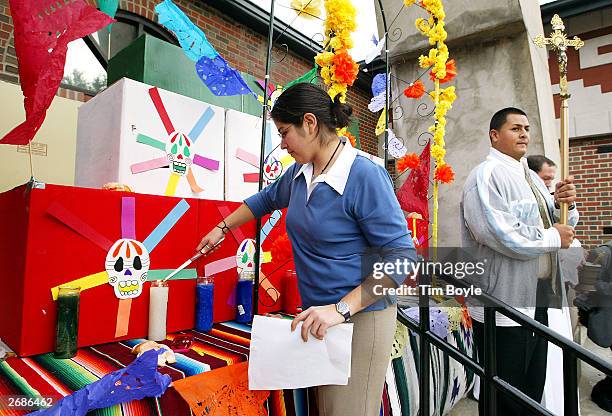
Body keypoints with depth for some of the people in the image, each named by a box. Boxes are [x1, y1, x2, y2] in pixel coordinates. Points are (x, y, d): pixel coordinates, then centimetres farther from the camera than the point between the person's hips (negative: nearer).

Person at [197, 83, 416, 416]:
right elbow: (267, 199, 23)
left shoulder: (365, 176, -21)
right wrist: (222, 228, 25)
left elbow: (401, 256, -21)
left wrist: (341, 308, -25)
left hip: (360, 317, -7)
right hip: (318, 315, 7)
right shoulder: (300, 172, 3)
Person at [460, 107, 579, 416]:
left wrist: (563, 204, -3)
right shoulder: (487, 175, -14)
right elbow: (499, 234, -27)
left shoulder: (531, 178, 16)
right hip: (503, 307, -9)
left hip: (537, 301, 9)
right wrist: (553, 238, -13)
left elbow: (560, 225, 19)